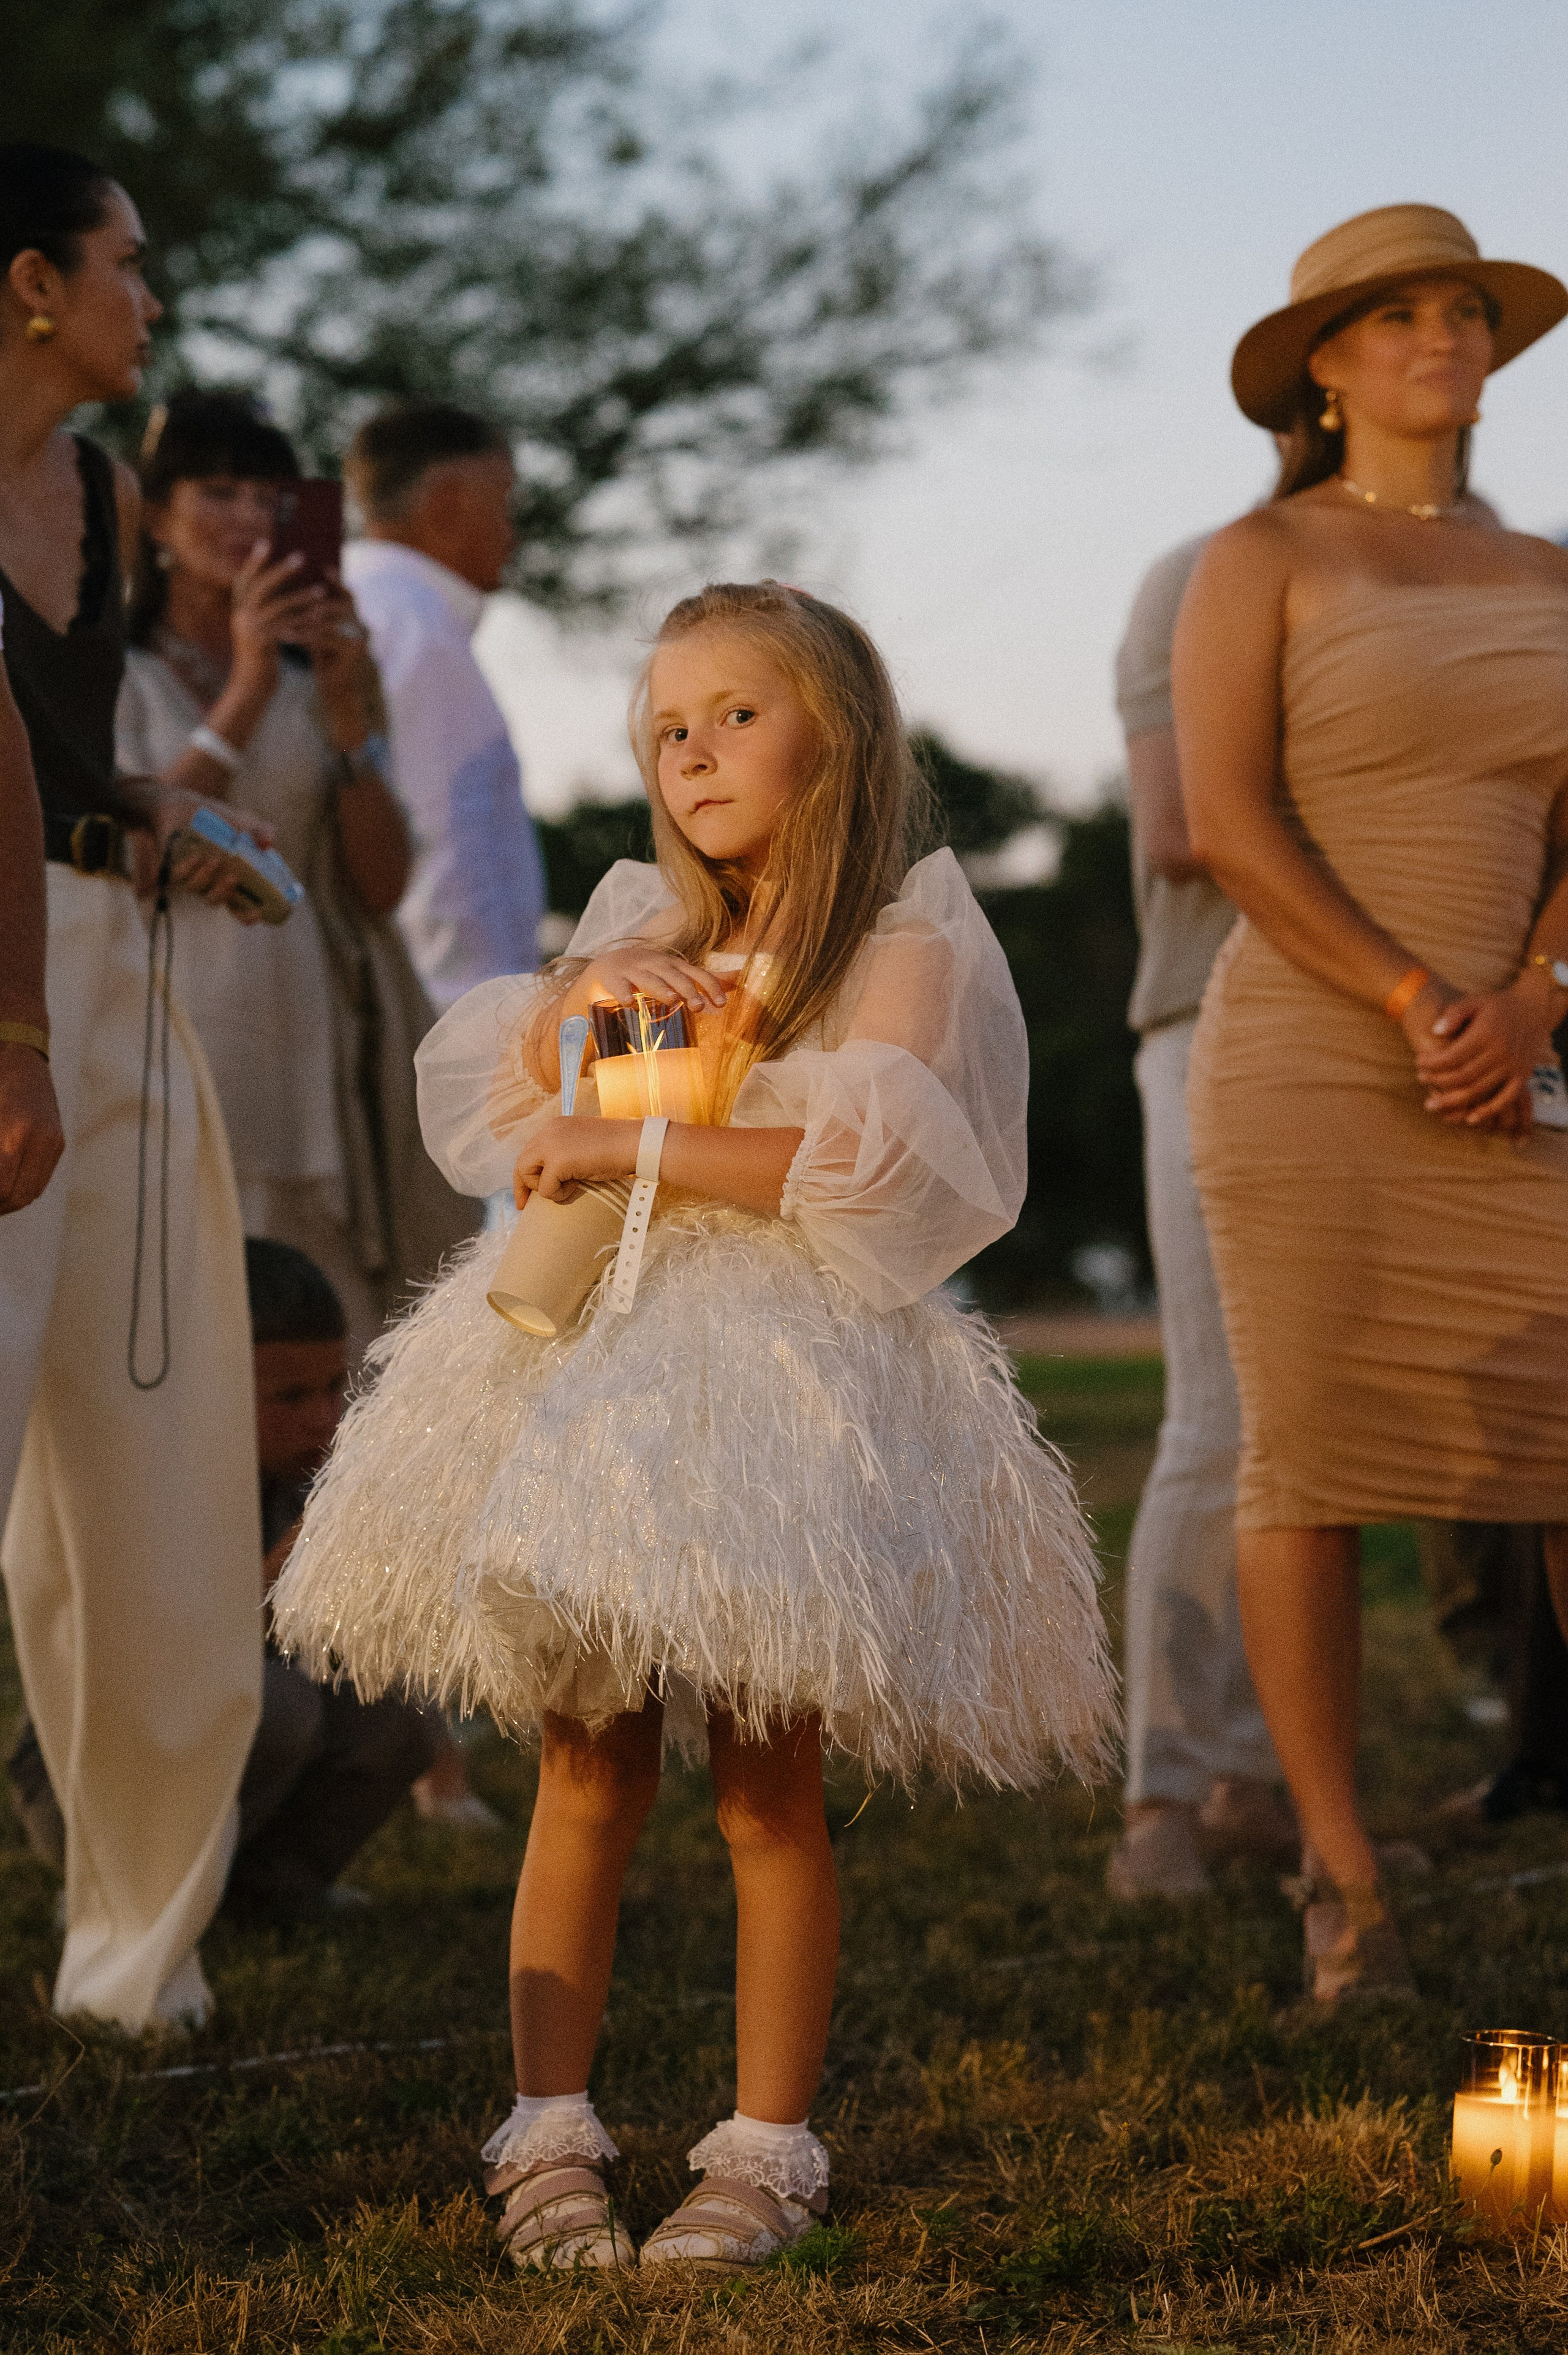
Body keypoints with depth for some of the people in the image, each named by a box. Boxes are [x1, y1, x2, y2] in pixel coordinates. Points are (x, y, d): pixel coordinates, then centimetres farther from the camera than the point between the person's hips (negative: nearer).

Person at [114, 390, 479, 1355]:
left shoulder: (317, 682, 18)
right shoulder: (113, 678, 7)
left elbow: (383, 886, 7)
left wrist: (351, 719, -6)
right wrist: (244, 697, -14)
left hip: (317, 1049, 4)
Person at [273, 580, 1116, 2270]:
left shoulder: (903, 940, -2)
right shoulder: (649, 925, 16)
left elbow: (866, 1165, -17)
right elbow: (485, 1107, 18)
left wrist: (629, 1151, -16)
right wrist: (572, 999, -2)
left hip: (795, 1378, -4)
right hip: (595, 1353, 5)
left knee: (766, 1786, -2)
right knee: (588, 1770, 2)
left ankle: (767, 2152, 7)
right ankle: (549, 2136, 6)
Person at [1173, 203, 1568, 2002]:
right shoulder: (1259, 559, 1)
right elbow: (1229, 824, -9)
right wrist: (1422, 1008, -15)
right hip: (1308, 1061, -4)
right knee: (1310, 1462, -2)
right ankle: (1342, 1876, 7)